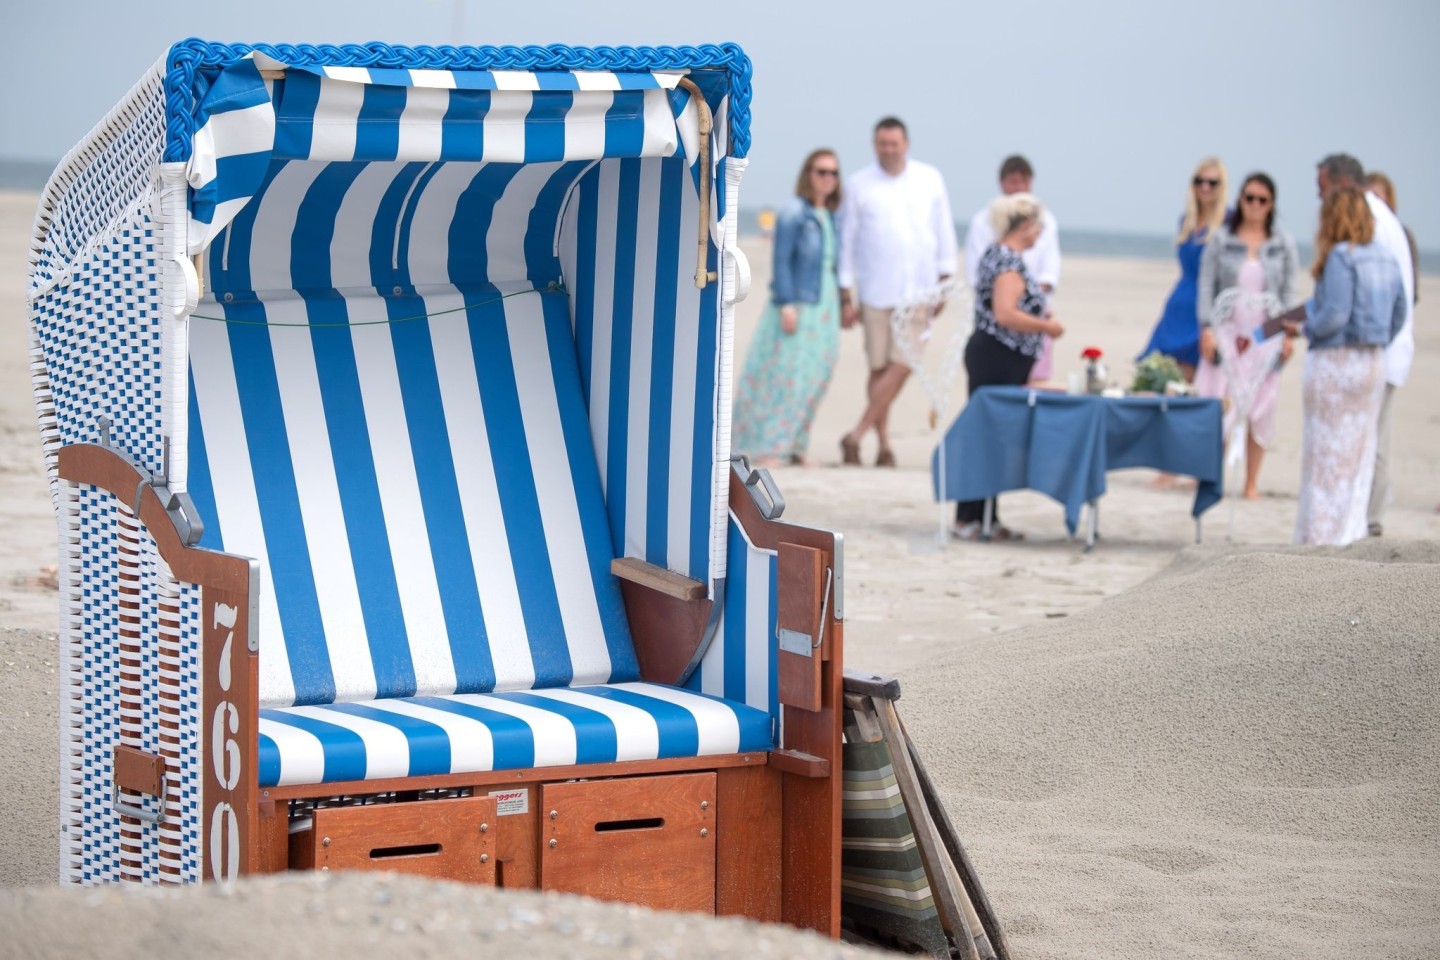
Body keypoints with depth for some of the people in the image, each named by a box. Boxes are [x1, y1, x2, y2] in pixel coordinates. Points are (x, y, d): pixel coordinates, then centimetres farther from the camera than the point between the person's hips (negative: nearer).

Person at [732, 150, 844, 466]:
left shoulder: (831, 217, 13)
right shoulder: (793, 212, -8)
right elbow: (781, 261, -12)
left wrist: (842, 303, 15)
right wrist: (786, 304, -19)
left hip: (824, 308, 7)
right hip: (798, 305, -7)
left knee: (815, 379, 6)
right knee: (786, 373, -9)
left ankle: (794, 446, 12)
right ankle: (769, 447, -6)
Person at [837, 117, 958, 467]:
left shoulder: (930, 179, 6)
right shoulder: (860, 185, 2)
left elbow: (944, 231, 12)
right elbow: (847, 241, 4)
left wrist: (945, 280, 7)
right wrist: (846, 296, 1)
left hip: (918, 290, 1)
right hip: (875, 290, -1)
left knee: (902, 365, -9)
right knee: (880, 367, 4)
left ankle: (857, 435, -4)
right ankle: (883, 445, 11)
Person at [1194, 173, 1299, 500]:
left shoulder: (1283, 244, 7)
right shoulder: (1221, 240, 4)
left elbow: (1289, 291, 7)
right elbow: (1206, 286, 3)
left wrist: (1287, 333, -2)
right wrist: (1207, 328, -6)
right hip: (1227, 333, -1)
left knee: (1261, 411, 2)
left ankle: (1252, 483, 10)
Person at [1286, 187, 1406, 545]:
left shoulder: (1340, 257, -14)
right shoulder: (1387, 259, 8)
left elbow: (1335, 315, -19)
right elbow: (1399, 315, 13)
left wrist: (1303, 329, -2)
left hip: (1336, 363, -7)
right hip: (1374, 363, 7)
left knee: (1326, 452, 0)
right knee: (1360, 452, 13)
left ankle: (1319, 537, 3)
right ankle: (1351, 531, 16)